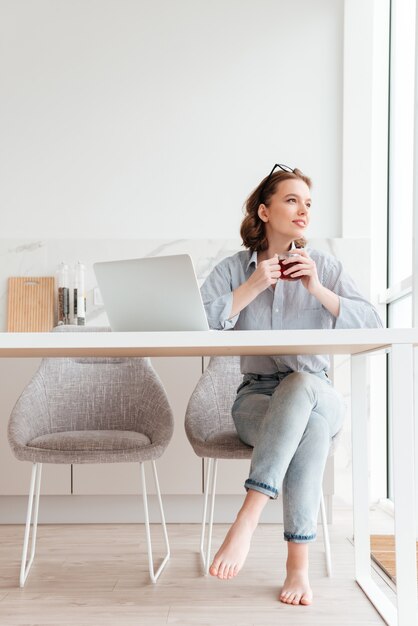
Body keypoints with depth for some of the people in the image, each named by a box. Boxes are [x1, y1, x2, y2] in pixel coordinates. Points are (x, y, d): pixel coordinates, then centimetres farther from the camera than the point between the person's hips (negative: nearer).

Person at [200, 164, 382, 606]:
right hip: (256, 398, -1)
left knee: (302, 385, -38)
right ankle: (299, 563, -33)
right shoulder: (233, 269, 4)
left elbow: (373, 325, -5)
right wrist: (252, 288, -16)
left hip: (318, 395, 1)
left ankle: (247, 519, -37)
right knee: (312, 422, -37)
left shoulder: (324, 266, 7)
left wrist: (317, 289, -15)